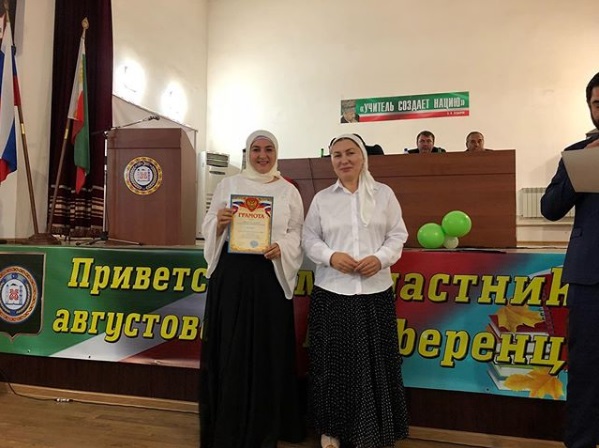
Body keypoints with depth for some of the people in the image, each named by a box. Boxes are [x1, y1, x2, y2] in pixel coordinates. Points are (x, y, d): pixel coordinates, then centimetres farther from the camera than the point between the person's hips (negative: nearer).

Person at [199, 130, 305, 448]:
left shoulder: (288, 191, 8)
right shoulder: (228, 184, 8)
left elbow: (297, 232, 4)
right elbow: (208, 228, 6)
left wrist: (281, 246, -16)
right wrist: (219, 223, -16)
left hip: (271, 275, 0)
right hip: (232, 273, 0)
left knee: (268, 349, 6)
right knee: (230, 349, 5)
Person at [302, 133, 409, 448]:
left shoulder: (384, 194, 7)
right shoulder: (322, 198, 7)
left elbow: (398, 235, 6)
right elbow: (309, 238, 5)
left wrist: (381, 258, -12)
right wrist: (331, 256, -13)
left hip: (375, 292, 0)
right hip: (331, 292, 0)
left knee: (374, 363, 5)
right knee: (333, 362, 6)